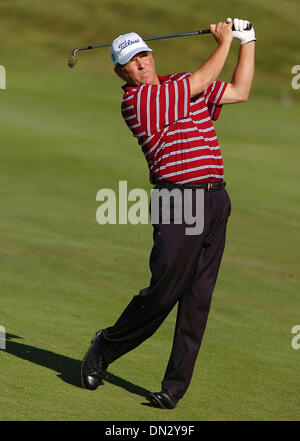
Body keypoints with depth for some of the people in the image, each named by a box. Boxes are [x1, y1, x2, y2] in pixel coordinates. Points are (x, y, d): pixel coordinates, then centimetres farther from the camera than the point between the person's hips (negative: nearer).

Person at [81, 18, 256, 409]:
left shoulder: (181, 84, 17)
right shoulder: (134, 101, -6)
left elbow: (239, 91, 24)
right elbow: (201, 82, -5)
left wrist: (248, 42, 18)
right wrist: (224, 41, 9)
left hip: (216, 200, 6)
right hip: (177, 199, -6)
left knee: (198, 298, 1)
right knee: (163, 291, -8)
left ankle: (176, 385, 4)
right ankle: (105, 348, 16)